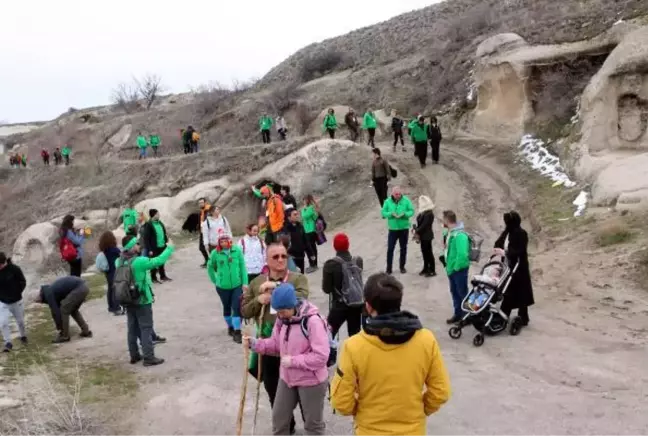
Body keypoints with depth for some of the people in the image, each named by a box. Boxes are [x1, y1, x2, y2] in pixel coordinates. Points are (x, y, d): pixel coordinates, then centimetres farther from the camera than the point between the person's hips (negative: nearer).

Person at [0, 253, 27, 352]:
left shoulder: (14, 269, -18)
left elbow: (23, 282, -6)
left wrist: (17, 293, -8)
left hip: (16, 301, -1)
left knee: (20, 321, 14)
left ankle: (23, 337, 39)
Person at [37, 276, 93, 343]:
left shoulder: (48, 294, -2)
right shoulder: (51, 290, 25)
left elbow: (56, 311, -3)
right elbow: (57, 308, 31)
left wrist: (59, 329, 7)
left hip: (79, 288, -10)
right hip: (84, 287, 10)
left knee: (64, 310, 1)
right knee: (73, 310, 24)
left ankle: (64, 336, 8)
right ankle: (86, 331, 24)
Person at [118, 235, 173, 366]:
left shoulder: (120, 261, -2)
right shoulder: (139, 262, -23)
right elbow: (158, 261, -18)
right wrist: (169, 249, -5)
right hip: (142, 301, -7)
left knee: (132, 328, 15)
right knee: (146, 329, 1)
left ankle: (134, 355, 23)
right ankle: (149, 358, 4)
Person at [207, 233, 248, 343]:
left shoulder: (237, 250, -11)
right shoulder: (215, 253, -10)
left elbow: (242, 267, -5)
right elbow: (210, 267, 7)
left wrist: (245, 282, -7)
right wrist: (215, 280, 5)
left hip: (237, 285, -1)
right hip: (222, 286, 1)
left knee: (237, 308, -4)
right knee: (227, 308, 17)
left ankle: (237, 332, 4)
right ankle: (230, 327, 38)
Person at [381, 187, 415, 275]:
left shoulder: (406, 200, -6)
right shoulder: (388, 201, -4)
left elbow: (412, 211, -5)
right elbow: (383, 213, -4)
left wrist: (404, 213, -23)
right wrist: (391, 213, -22)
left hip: (404, 228, 0)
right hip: (392, 228, 0)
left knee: (403, 248, 11)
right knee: (390, 249, -1)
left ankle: (402, 267, 25)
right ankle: (388, 268, 8)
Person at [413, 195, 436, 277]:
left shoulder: (429, 214, -20)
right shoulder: (423, 212, 10)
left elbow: (424, 225, -23)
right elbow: (419, 223, 13)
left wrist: (417, 231, -17)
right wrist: (415, 228, -1)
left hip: (427, 236, -9)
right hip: (423, 236, 9)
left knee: (428, 252, -3)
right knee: (424, 252, 16)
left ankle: (432, 271, 5)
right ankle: (426, 268, 26)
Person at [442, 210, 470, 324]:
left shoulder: (459, 235, -25)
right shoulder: (450, 233, 4)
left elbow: (462, 254, -31)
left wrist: (457, 267, -22)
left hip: (459, 269, -9)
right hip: (451, 268, 9)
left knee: (462, 293, 2)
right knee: (454, 292, 17)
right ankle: (458, 314, 28)